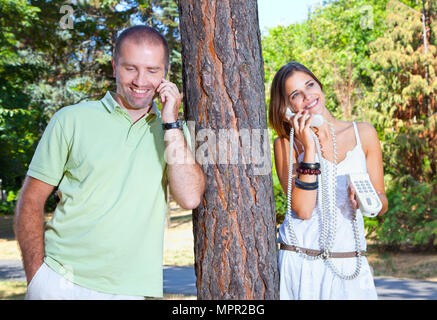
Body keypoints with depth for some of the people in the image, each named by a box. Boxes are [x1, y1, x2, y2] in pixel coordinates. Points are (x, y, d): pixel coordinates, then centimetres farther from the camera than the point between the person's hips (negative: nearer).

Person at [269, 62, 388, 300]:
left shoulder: (363, 133, 4)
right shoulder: (286, 144, -1)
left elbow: (382, 205, 8)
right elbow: (303, 210, -13)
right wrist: (309, 148, -14)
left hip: (349, 264, 2)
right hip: (300, 262, -1)